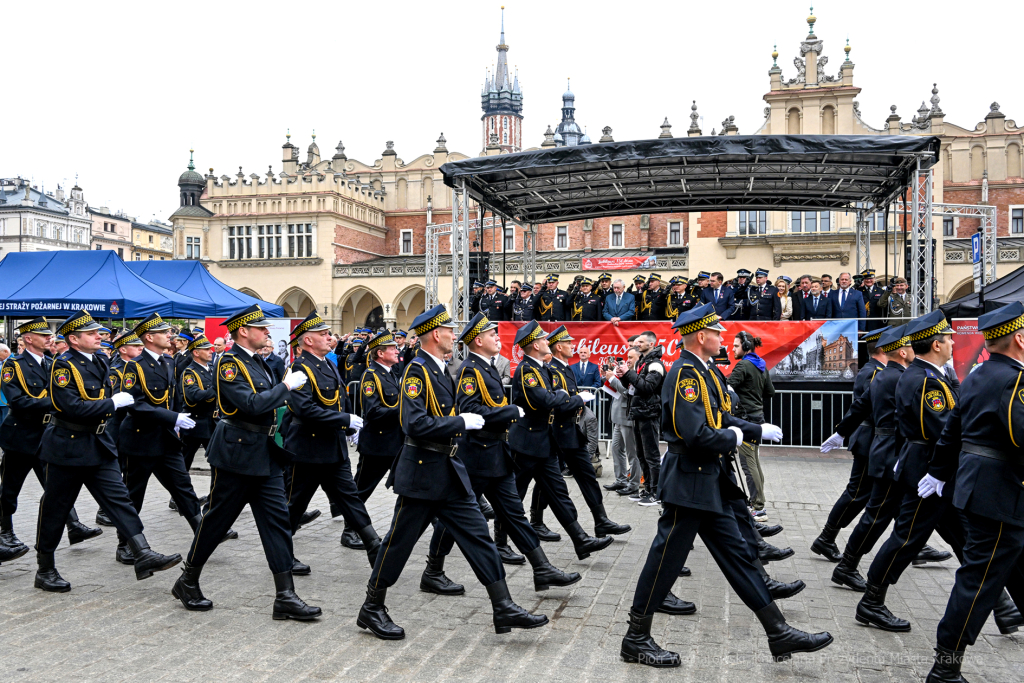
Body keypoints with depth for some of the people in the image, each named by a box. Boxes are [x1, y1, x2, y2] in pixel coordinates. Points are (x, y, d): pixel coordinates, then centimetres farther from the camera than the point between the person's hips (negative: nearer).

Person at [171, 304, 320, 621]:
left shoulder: (257, 361, 13)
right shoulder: (229, 363, -14)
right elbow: (251, 404, -26)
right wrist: (286, 385, -19)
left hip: (265, 453, 8)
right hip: (236, 453, -8)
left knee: (277, 519, 2)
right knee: (217, 519, 7)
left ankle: (285, 596, 4)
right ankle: (188, 582, 28)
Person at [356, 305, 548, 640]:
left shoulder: (439, 370, 12)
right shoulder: (417, 371, -17)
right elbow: (415, 424, -28)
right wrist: (461, 422, -22)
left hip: (451, 472, 9)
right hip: (422, 473, -9)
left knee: (477, 535, 5)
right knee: (400, 541, 5)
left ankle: (503, 609, 9)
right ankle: (372, 609, 22)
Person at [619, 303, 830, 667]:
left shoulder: (704, 372, 12)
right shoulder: (684, 374, -20)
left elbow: (720, 420, 17)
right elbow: (696, 435, -28)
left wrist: (758, 430, 5)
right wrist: (733, 438, -11)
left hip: (711, 483, 10)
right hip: (689, 483, -10)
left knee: (737, 555, 14)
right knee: (666, 560, 1)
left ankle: (779, 633, 22)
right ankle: (636, 639, 15)